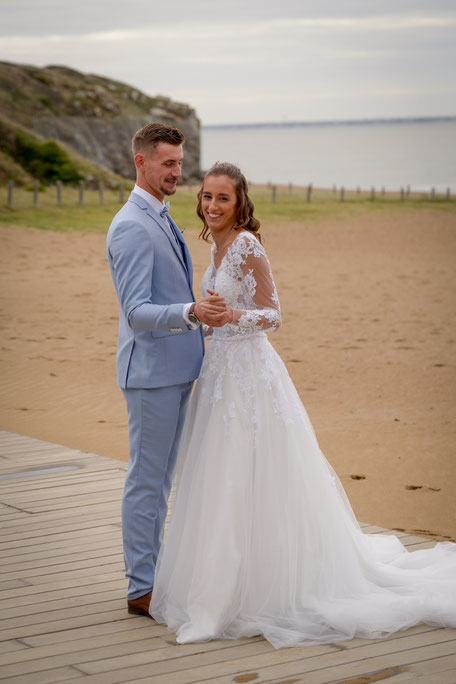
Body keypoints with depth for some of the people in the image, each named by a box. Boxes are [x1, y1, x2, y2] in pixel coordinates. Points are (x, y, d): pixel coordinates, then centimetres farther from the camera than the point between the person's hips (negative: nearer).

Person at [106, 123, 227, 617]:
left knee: (160, 478, 15)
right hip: (151, 371, -10)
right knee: (146, 479, -2)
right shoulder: (131, 227, -17)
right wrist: (192, 313, -39)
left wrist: (204, 323, 23)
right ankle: (142, 590, 6)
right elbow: (136, 312, -25)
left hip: (176, 368, 10)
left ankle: (147, 571, 25)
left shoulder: (159, 220, 15)